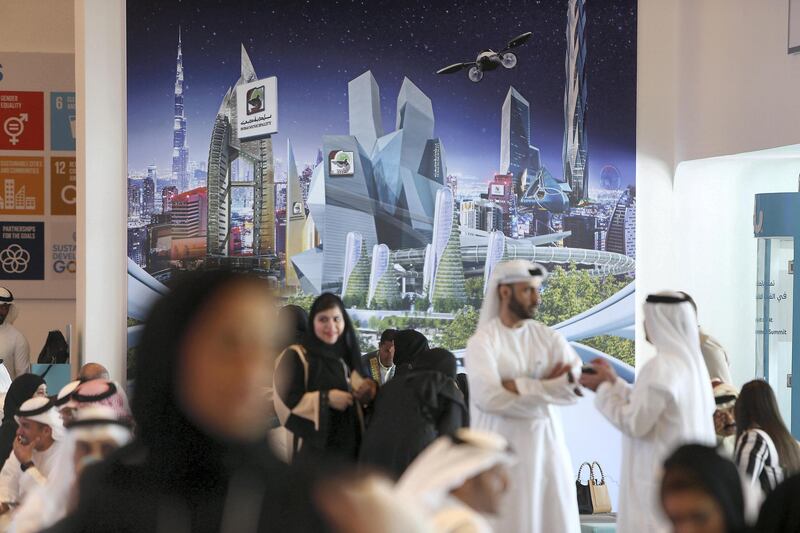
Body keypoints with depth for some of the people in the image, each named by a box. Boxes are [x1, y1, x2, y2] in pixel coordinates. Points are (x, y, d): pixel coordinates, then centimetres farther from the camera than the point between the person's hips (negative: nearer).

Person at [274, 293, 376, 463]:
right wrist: (325, 398, -22)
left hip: (348, 445, 7)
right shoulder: (295, 357, -5)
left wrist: (369, 389, -1)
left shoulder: (347, 355, 15)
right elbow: (285, 401, -13)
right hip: (314, 449, -7)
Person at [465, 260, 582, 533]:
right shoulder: (483, 341, -5)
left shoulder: (548, 337, 8)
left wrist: (518, 386, -14)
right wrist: (547, 387, -12)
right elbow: (488, 396, -19)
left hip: (547, 444, 4)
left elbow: (576, 386, -5)